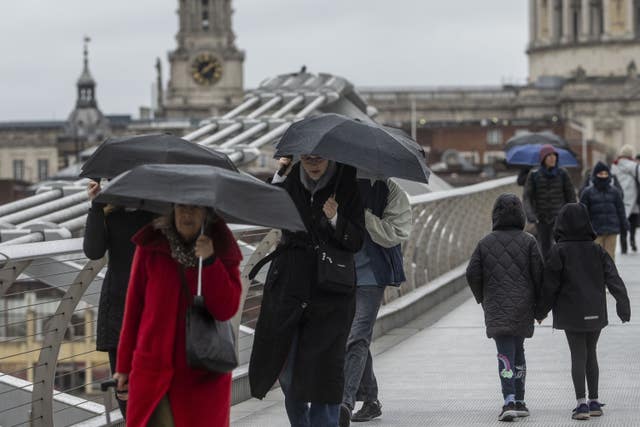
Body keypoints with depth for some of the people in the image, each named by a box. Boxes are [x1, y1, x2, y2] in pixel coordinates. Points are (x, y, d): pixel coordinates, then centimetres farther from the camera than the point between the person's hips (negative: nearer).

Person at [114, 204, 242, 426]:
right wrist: (124, 366, 7)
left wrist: (210, 262, -18)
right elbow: (133, 307, 6)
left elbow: (226, 309, -7)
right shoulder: (150, 247, 2)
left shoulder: (223, 249, 3)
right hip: (153, 371, 0)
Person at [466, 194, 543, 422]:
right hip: (523, 307, 1)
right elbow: (538, 274, -3)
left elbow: (472, 274, 1)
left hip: (497, 309, -1)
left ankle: (509, 401, -23)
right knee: (518, 351, 17)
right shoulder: (528, 242, -1)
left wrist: (482, 298, 18)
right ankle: (519, 402, 19)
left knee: (505, 354, -6)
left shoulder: (486, 243, 0)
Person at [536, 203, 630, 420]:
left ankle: (581, 403, -10)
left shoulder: (559, 251, -8)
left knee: (578, 356, -2)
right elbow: (613, 278, -4)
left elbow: (550, 285, -7)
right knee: (591, 354, 16)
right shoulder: (597, 250, 3)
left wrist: (541, 311, 3)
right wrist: (623, 304, -8)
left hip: (571, 313, -4)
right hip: (595, 312, 4)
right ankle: (594, 401, 20)